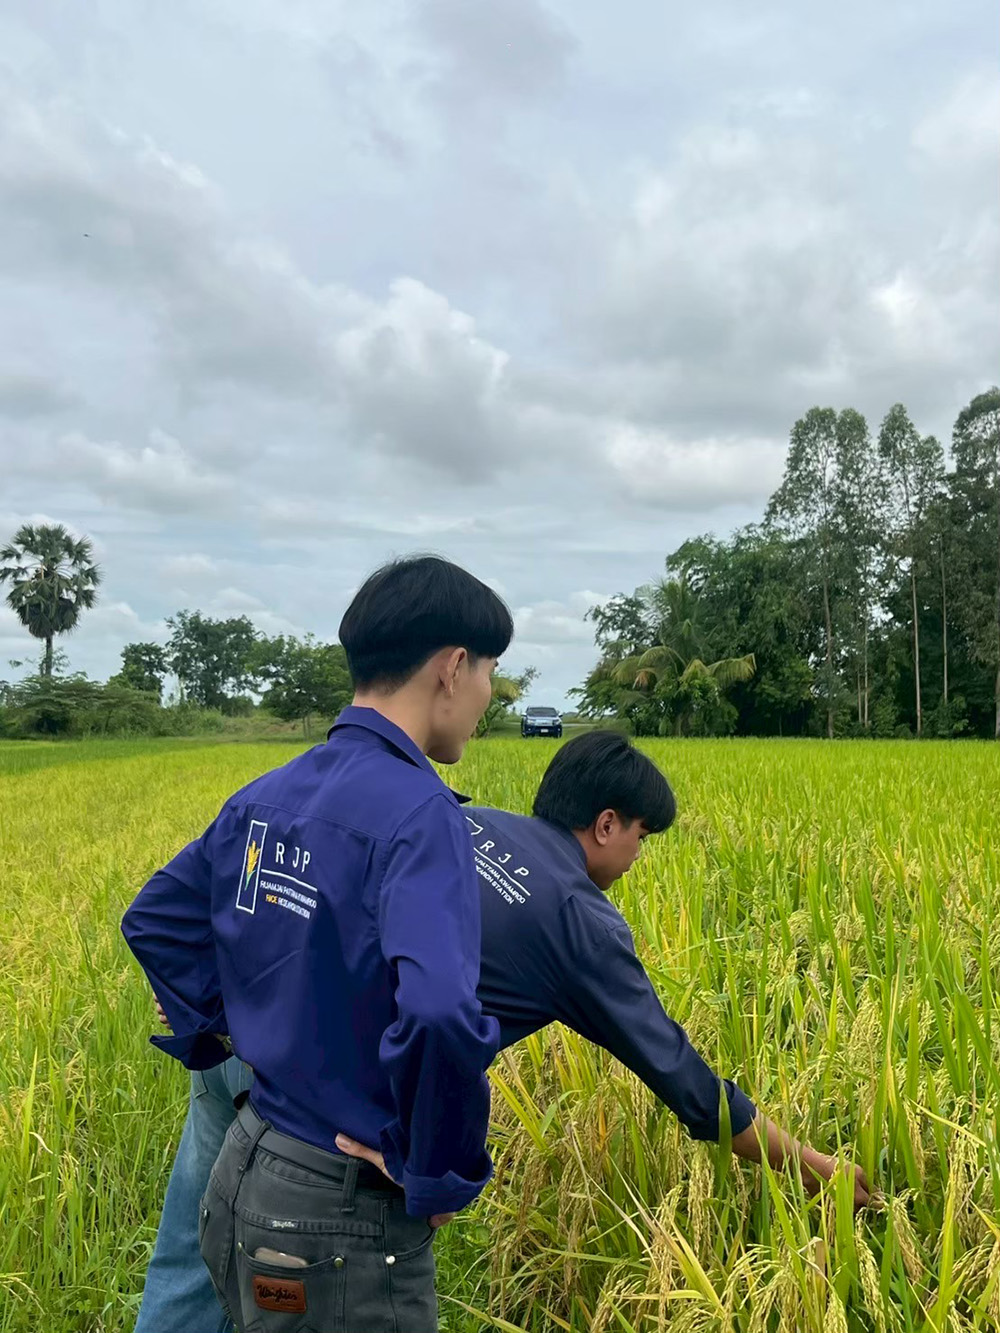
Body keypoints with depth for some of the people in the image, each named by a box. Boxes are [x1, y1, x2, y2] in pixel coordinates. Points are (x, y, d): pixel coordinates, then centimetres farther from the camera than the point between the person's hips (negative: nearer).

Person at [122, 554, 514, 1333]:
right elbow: (439, 1015, -36)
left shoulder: (270, 795, 1)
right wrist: (443, 1181, -20)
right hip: (343, 1214, -7)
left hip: (244, 1176, 7)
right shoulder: (415, 809, -23)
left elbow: (153, 921, 14)